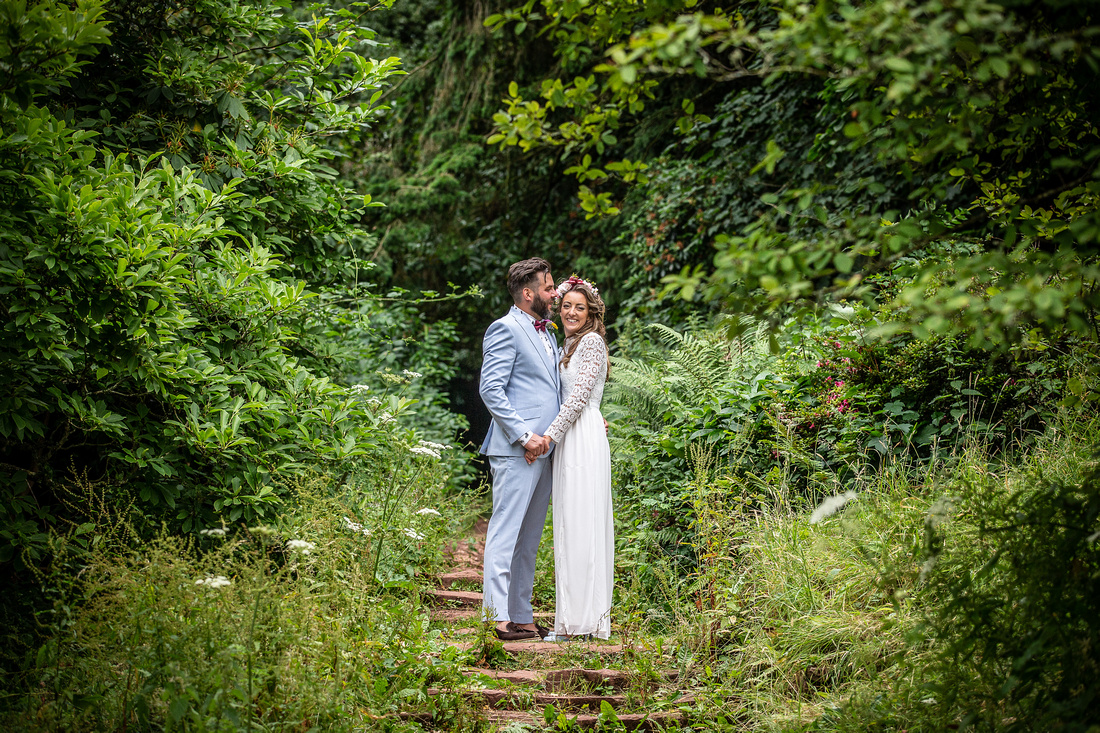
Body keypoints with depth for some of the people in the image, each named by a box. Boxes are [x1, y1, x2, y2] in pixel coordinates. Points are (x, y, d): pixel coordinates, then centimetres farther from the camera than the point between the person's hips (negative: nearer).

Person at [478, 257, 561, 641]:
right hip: (516, 451, -9)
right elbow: (491, 389, -14)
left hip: (544, 451, 9)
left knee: (529, 538, 10)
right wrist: (524, 436, -19)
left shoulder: (546, 333, 22)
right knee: (505, 532, -9)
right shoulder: (506, 329, -6)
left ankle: (521, 617, 14)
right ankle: (498, 615, -10)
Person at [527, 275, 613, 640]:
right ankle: (573, 619, 10)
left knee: (581, 524, -9)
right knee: (570, 525, 8)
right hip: (568, 440, 9)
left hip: (583, 441, -9)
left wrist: (549, 436, -17)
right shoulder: (570, 345, 21)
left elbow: (580, 395, -15)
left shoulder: (592, 341, -7)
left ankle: (584, 619, -8)